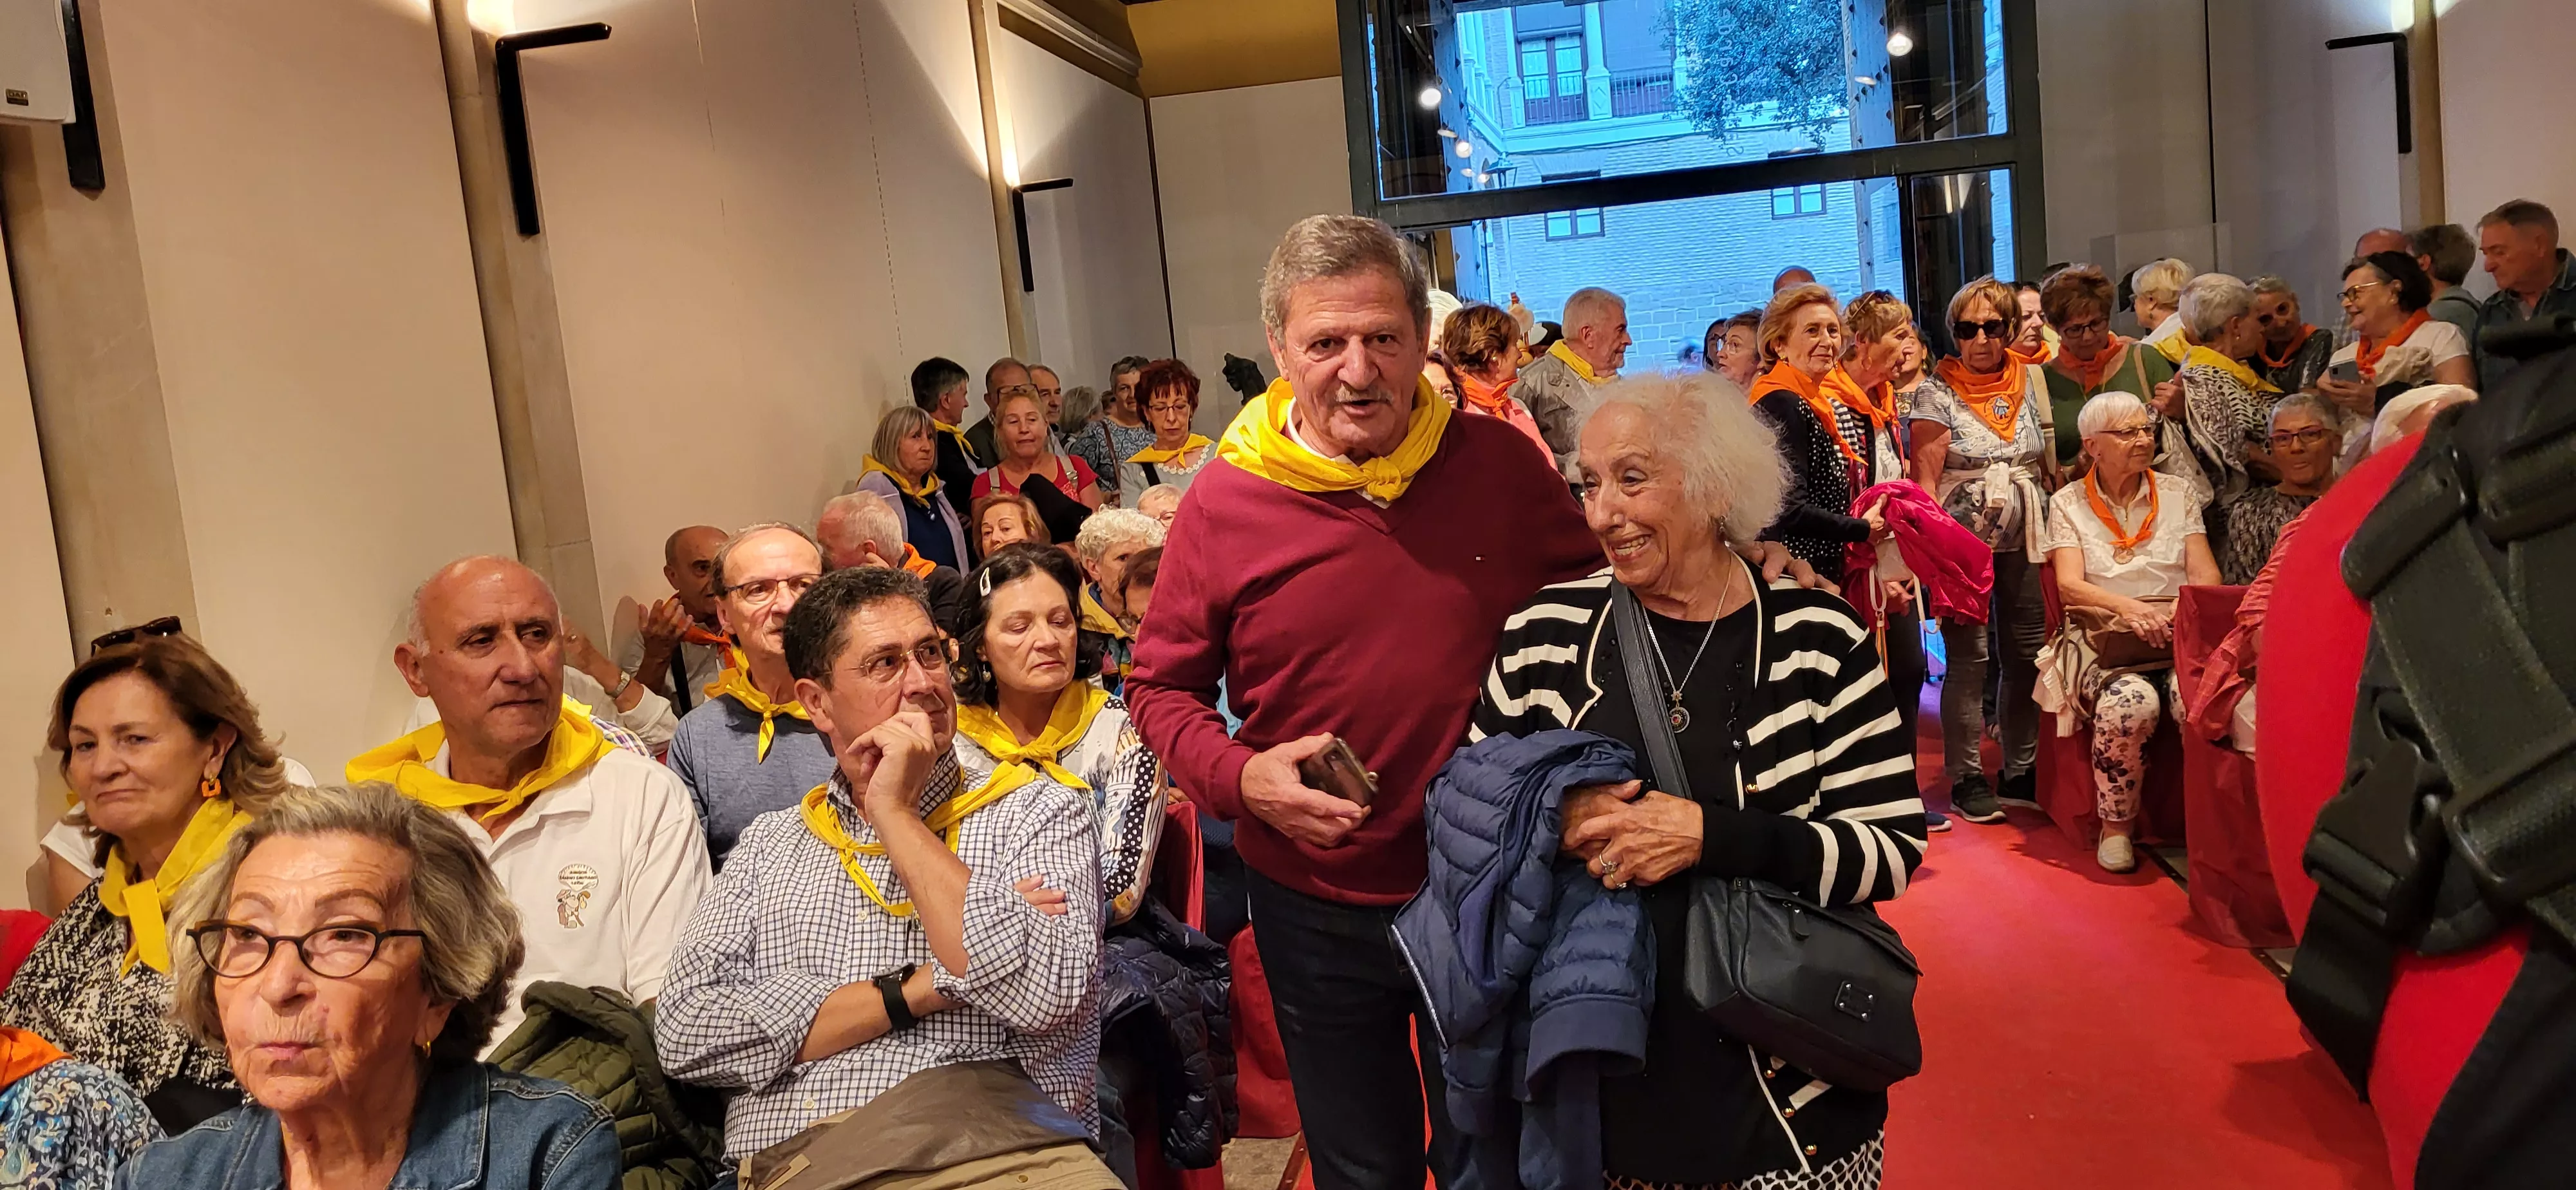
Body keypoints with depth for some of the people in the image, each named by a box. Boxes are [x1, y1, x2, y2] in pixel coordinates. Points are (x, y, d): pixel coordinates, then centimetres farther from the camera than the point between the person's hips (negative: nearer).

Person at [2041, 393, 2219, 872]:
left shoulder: (2178, 492, 15)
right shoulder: (2068, 503, 9)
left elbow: (2205, 573, 6)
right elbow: (2070, 585, -4)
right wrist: (2127, 607, -25)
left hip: (2178, 636, 2)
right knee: (2131, 702, -35)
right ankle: (2116, 824, -14)